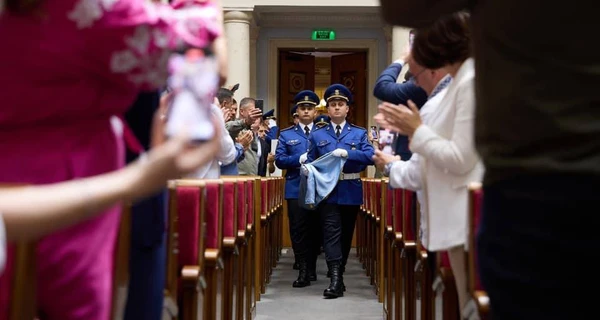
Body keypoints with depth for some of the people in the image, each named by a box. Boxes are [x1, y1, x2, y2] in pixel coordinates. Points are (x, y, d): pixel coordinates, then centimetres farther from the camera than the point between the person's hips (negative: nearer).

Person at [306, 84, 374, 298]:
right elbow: (310, 162, 9)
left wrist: (347, 153, -21)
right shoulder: (317, 135, 10)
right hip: (328, 191, -1)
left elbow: (371, 156, -8)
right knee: (331, 233, -10)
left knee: (346, 234, 10)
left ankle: (339, 275, 24)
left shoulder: (359, 133, 7)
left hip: (351, 191, 1)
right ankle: (336, 278, -16)